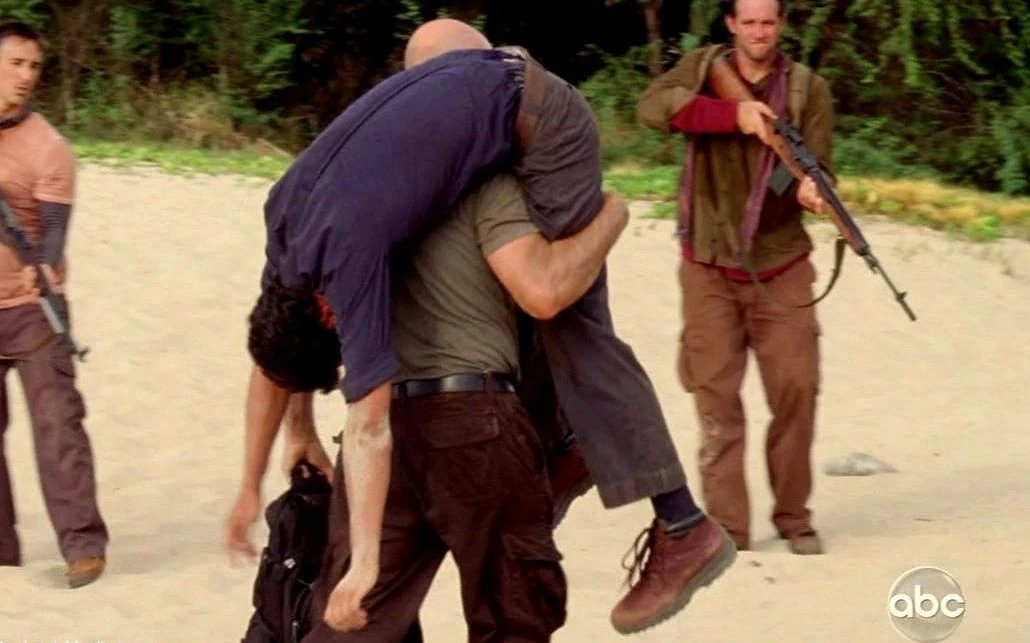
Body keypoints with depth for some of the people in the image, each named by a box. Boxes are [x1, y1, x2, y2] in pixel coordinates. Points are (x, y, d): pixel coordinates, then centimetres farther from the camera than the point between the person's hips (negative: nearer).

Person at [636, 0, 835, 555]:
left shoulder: (808, 89, 2)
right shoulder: (703, 68, 3)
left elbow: (816, 163, -7)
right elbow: (652, 107, -15)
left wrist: (811, 189, -31)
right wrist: (734, 114, -24)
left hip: (779, 266, 0)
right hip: (709, 266, 0)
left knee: (796, 390, -2)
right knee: (716, 397, -1)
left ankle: (793, 517, 13)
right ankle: (726, 528, 3)